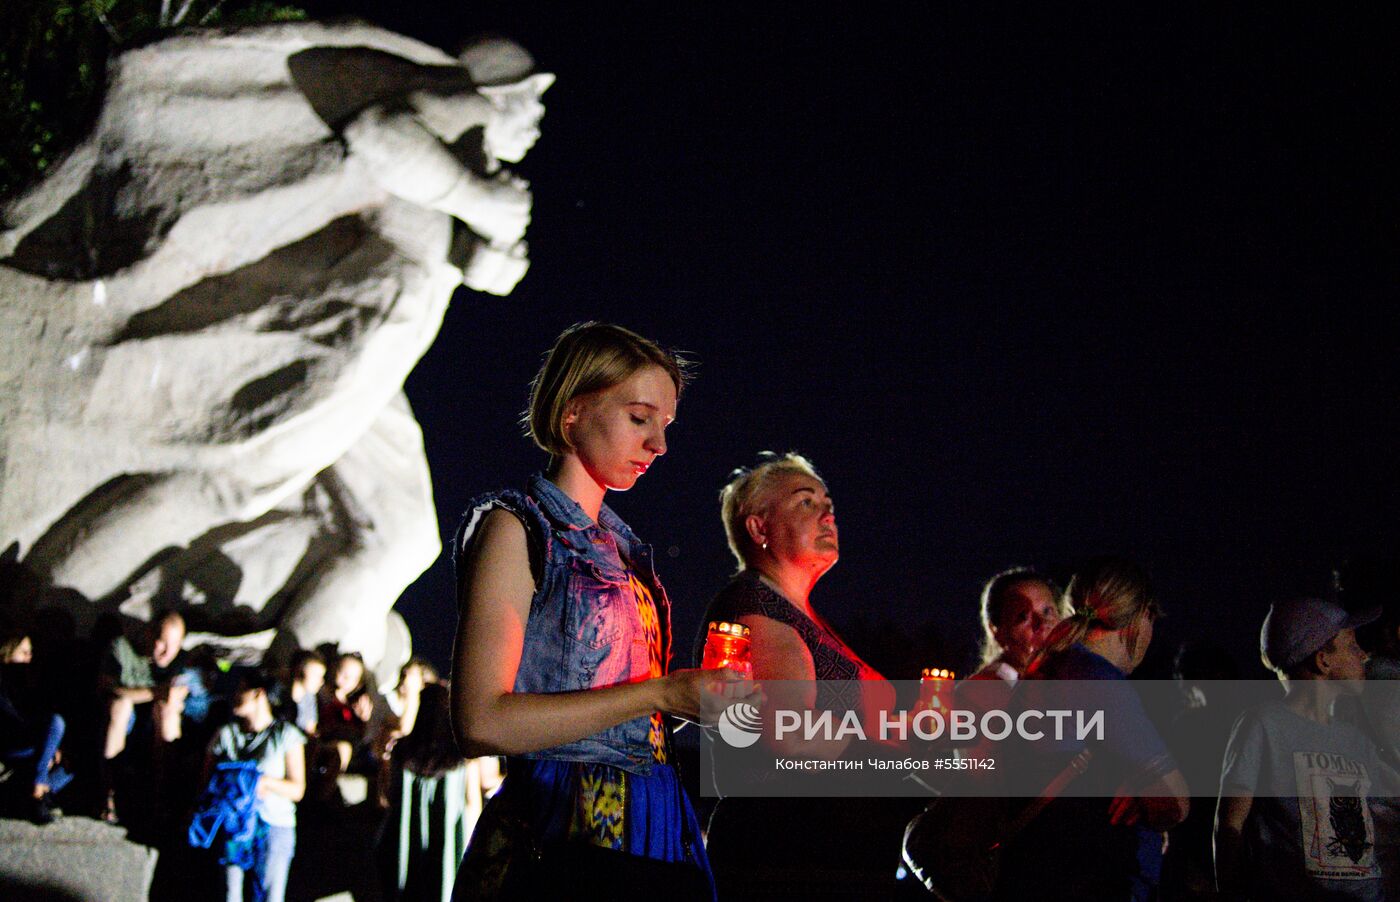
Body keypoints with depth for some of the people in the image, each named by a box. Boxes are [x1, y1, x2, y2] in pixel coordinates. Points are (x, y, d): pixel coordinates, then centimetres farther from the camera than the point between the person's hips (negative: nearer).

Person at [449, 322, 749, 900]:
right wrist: (660, 693, -17)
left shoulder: (620, 545, 17)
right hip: (559, 840, -7)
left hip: (652, 833, 7)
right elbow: (481, 722, -17)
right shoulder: (515, 528, -5)